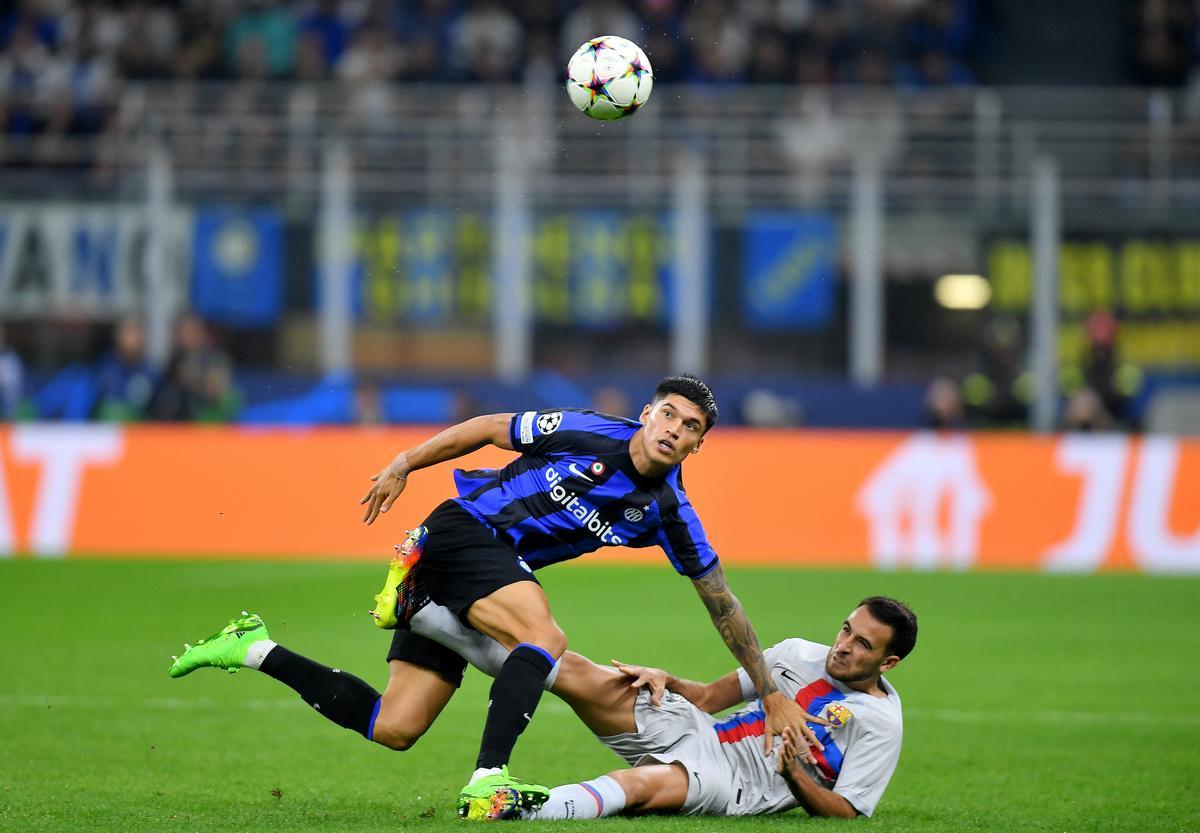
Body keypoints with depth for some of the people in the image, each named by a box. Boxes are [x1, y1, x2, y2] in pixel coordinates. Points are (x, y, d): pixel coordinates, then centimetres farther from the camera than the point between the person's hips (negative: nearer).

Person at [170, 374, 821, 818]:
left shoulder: (667, 512, 1)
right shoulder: (588, 433, -10)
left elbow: (721, 601, 5)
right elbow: (487, 428, 4)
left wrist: (771, 694, 5)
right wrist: (404, 464, 2)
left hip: (501, 568, 6)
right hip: (462, 528, -6)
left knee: (393, 729, -3)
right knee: (545, 639, -32)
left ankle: (254, 650, 9)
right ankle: (487, 781, -38)